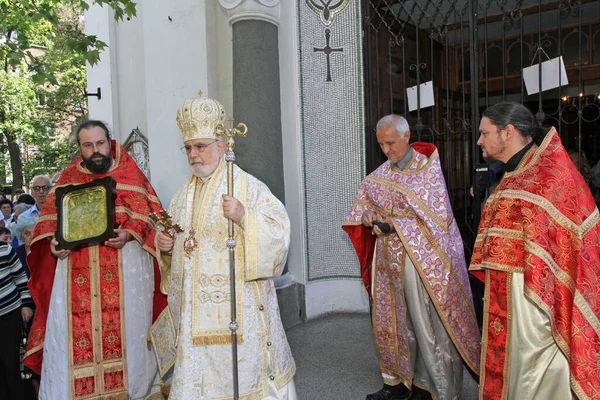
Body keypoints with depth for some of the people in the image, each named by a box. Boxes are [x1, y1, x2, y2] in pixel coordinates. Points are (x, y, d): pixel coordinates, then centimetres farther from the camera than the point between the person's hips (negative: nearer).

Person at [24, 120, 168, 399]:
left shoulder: (131, 174, 7)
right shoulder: (68, 178, 15)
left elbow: (149, 212, 2)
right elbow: (49, 217, 14)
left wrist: (129, 233, -15)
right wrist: (54, 241, -6)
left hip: (124, 269, -2)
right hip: (76, 270, 2)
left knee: (124, 328, 2)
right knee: (70, 332, 1)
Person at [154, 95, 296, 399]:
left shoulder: (247, 186, -6)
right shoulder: (184, 194, 13)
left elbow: (278, 230, -14)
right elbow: (172, 237, 21)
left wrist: (244, 216, -28)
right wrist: (164, 246, 0)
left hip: (236, 302, -5)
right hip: (193, 306, 6)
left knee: (242, 364, 3)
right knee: (196, 373, 12)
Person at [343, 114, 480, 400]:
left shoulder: (429, 169, -8)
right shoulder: (380, 174, 7)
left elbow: (436, 218, -14)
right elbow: (362, 203, 14)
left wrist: (395, 224, -21)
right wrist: (368, 216, -9)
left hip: (423, 259, -5)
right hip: (389, 260, 6)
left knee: (427, 322, 4)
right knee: (392, 320, 13)